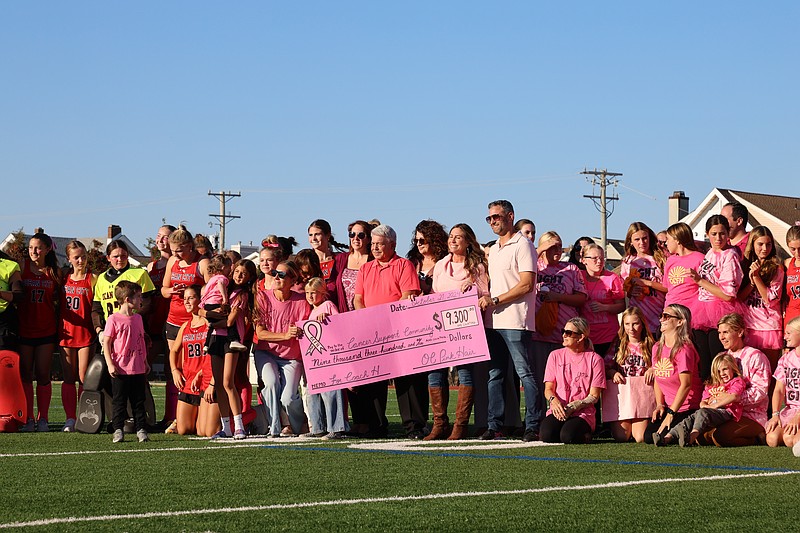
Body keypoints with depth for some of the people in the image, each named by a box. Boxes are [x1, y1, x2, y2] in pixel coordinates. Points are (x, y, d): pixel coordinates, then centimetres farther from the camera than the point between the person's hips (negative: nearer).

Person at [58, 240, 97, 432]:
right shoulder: (64, 279, 10)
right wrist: (57, 329, 9)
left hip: (86, 333, -4)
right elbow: (58, 305, 17)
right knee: (68, 378, 4)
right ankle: (70, 418, 8)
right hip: (66, 332, 4)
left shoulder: (92, 279, -1)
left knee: (84, 378, -4)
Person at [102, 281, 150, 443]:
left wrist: (145, 362, 21)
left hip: (138, 369, 5)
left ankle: (141, 430, 13)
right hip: (120, 370, -5)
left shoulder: (138, 318, 10)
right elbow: (106, 343, -7)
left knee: (139, 401, 8)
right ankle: (118, 430, 9)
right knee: (119, 402, 3)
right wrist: (110, 364, -14)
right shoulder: (114, 319, -8)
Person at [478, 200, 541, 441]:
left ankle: (533, 426, -6)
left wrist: (495, 300, -15)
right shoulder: (494, 250, 20)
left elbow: (527, 284, -14)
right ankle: (495, 426, 11)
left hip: (515, 322, -9)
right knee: (494, 375, 7)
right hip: (493, 322, 9)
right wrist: (485, 298, 6)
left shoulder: (522, 245, -6)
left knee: (525, 373, -7)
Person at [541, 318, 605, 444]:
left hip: (583, 413, -2)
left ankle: (585, 434, 5)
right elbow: (548, 389, 10)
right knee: (547, 435, -30)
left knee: (568, 437, -31)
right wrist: (554, 400, -14)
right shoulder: (555, 355, 11)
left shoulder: (594, 359, 2)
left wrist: (571, 407, -15)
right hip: (557, 410, 2)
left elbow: (594, 396, -1)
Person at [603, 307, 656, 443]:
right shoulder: (618, 346, 11)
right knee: (620, 438, -11)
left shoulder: (650, 347, 9)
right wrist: (613, 373, -9)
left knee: (641, 438, -16)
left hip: (642, 395, -1)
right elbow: (606, 368, 12)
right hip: (621, 395, 1)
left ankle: (637, 426, 18)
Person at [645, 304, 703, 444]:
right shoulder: (657, 348, 8)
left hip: (688, 408, -7)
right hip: (668, 407, 7)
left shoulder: (684, 349, -17)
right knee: (648, 436, -10)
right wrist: (660, 405, -3)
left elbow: (686, 384, -20)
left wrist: (671, 414, -20)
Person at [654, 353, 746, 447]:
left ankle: (691, 438, -59)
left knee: (703, 413, -34)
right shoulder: (712, 386, 32)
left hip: (727, 412, -7)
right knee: (691, 418, -19)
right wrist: (705, 405, -3)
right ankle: (667, 438, -36)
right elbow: (703, 402, 24)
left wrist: (715, 405, -13)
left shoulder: (737, 382, 11)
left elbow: (734, 397, -9)